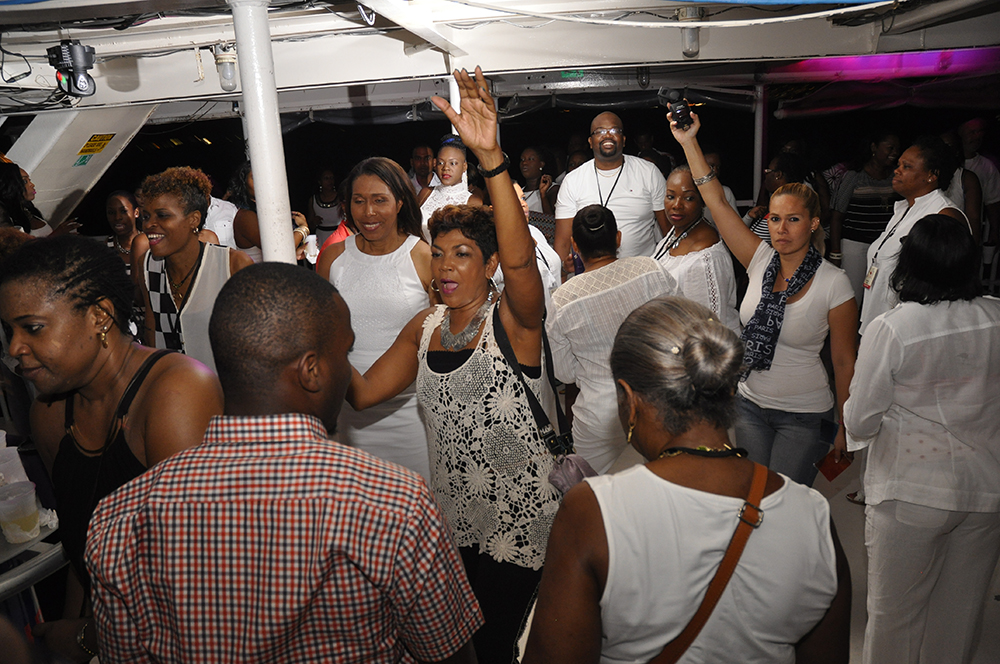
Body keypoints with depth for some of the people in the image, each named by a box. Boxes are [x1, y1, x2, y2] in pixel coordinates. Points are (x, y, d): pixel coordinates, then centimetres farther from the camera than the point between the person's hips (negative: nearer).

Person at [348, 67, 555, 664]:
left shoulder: (513, 318, -15)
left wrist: (492, 157, -47)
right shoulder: (425, 328, 3)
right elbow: (364, 391, 2)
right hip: (453, 517, 6)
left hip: (520, 518, -6)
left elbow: (520, 257, -36)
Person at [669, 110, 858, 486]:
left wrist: (844, 428, -3)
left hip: (805, 416, -3)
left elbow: (844, 362, -6)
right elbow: (715, 200, -6)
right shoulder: (761, 261, -4)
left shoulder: (834, 284, -12)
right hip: (750, 404, 3)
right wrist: (688, 142, -10)